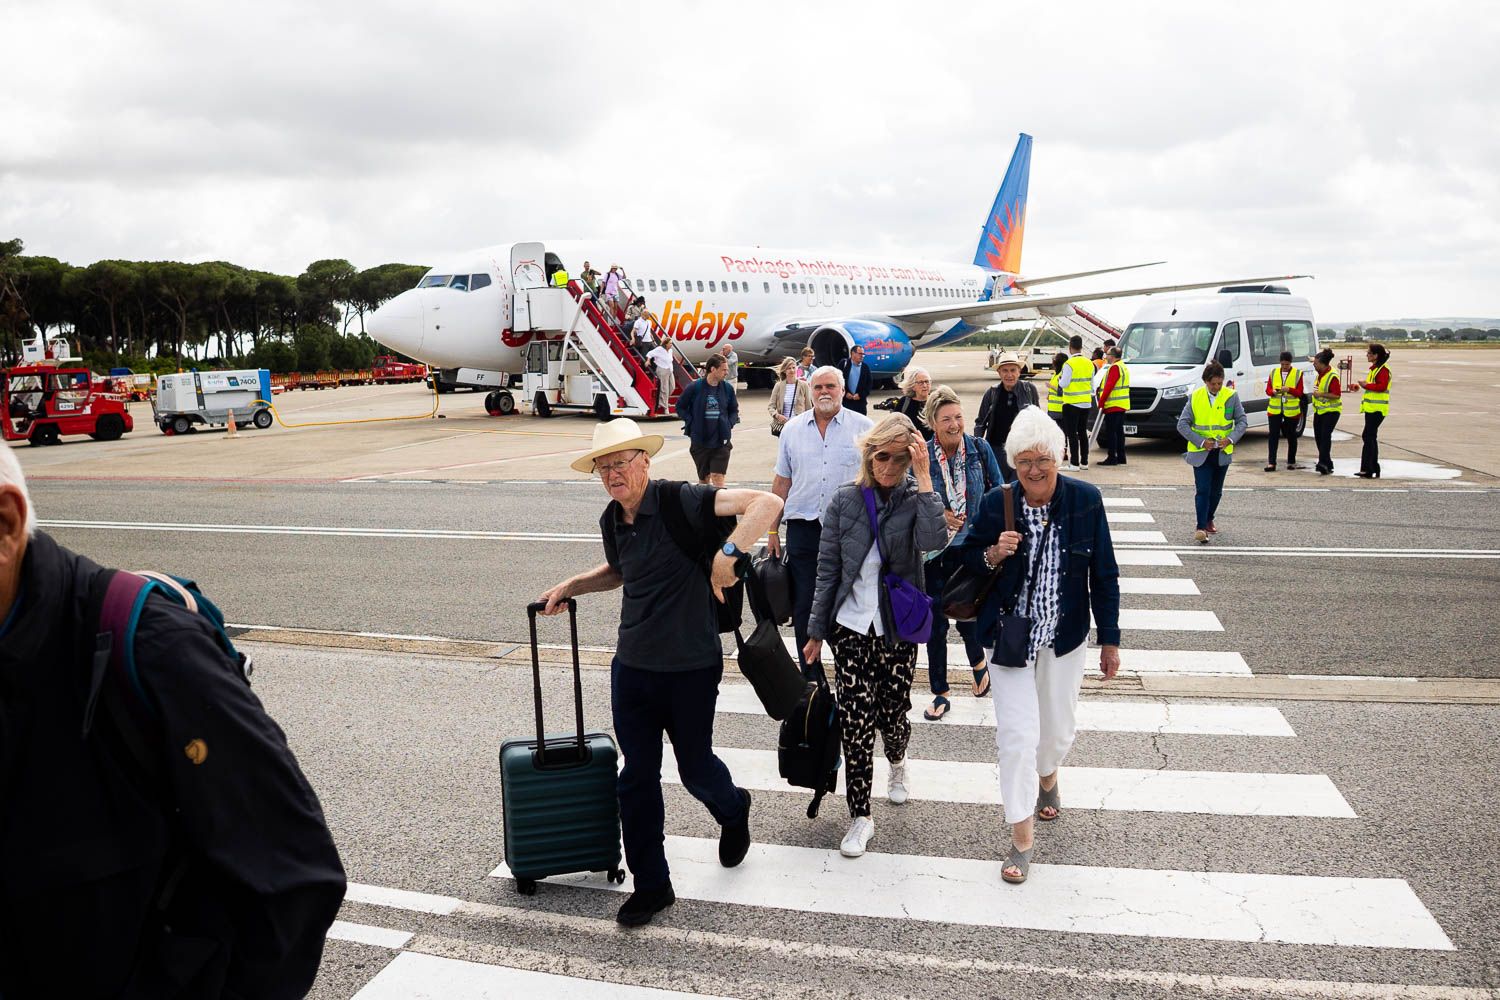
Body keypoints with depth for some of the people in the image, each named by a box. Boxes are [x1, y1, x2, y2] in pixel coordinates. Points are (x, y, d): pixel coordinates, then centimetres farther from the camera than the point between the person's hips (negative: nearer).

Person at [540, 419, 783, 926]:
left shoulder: (680, 501, -18)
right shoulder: (612, 521, 4)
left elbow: (767, 503, -28)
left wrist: (729, 554, -34)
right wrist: (570, 586, 15)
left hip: (691, 666, -6)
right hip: (631, 666, 6)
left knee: (695, 767, 12)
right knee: (637, 777, 7)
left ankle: (733, 812, 48)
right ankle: (651, 885, 22)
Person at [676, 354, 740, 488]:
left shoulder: (727, 388, 0)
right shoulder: (695, 387, -8)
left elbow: (734, 410, 14)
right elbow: (680, 407, 3)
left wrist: (729, 424, -3)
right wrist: (691, 422, -7)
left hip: (721, 441, 1)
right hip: (700, 440, -1)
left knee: (718, 477, -8)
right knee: (704, 477, 14)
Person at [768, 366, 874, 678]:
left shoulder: (863, 428, 1)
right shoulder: (793, 429, 9)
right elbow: (782, 481, 11)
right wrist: (772, 530, 9)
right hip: (803, 528, 2)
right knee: (803, 608, 6)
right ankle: (811, 679, 18)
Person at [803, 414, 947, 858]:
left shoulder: (915, 498, -4)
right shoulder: (845, 500, -1)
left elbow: (934, 540, -27)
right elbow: (828, 570, 2)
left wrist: (923, 478, -25)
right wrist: (816, 631, 4)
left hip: (898, 629, 0)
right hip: (852, 626, 0)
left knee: (892, 714, 9)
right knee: (855, 720, -4)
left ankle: (897, 764, 46)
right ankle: (860, 818, 9)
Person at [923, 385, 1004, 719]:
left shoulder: (980, 449, -4)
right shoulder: (921, 455, -8)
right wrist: (937, 515, -14)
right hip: (934, 551, 0)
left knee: (967, 615, 7)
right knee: (936, 623, 6)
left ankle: (978, 662, 41)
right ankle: (940, 694, 21)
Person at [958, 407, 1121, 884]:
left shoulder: (1086, 500, -10)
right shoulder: (996, 504, -11)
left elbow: (1104, 575, -2)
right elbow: (968, 559, 2)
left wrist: (1110, 640, 0)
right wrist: (993, 555, -21)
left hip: (1064, 637, 2)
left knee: (1059, 726, 17)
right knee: (1017, 732, -5)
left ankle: (1047, 774, 52)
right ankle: (1022, 836, 10)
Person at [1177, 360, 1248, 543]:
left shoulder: (1232, 396, -2)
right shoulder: (1195, 397, -6)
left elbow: (1242, 421, 1)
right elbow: (1182, 424, -6)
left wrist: (1230, 439, -16)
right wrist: (1201, 441, -16)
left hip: (1222, 452, 2)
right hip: (1200, 452, -2)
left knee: (1216, 491, 13)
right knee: (1203, 490, -11)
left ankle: (1209, 520, 34)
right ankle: (1201, 528, -12)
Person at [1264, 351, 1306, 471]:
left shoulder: (1298, 374, 1)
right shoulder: (1273, 372, 7)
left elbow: (1299, 393, -3)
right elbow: (1268, 390, 5)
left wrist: (1289, 389, -21)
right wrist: (1273, 391, -17)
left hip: (1291, 410, -1)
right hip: (1274, 410, 1)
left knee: (1291, 436, 8)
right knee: (1273, 436, -4)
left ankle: (1291, 462, 19)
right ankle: (1271, 463, -4)